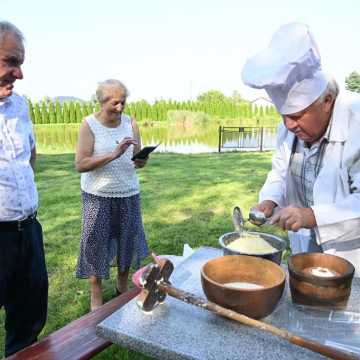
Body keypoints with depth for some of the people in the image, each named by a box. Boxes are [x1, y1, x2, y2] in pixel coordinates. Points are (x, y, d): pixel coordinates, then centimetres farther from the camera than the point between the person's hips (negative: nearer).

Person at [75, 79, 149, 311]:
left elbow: (139, 160, 5)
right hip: (98, 196, -3)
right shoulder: (89, 124, -8)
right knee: (96, 242, 3)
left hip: (128, 194, 3)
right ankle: (96, 296, 21)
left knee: (128, 240, 9)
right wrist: (113, 155, -25)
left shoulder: (131, 123, 3)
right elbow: (80, 165, -16)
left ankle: (123, 286, 32)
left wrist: (141, 161, -19)